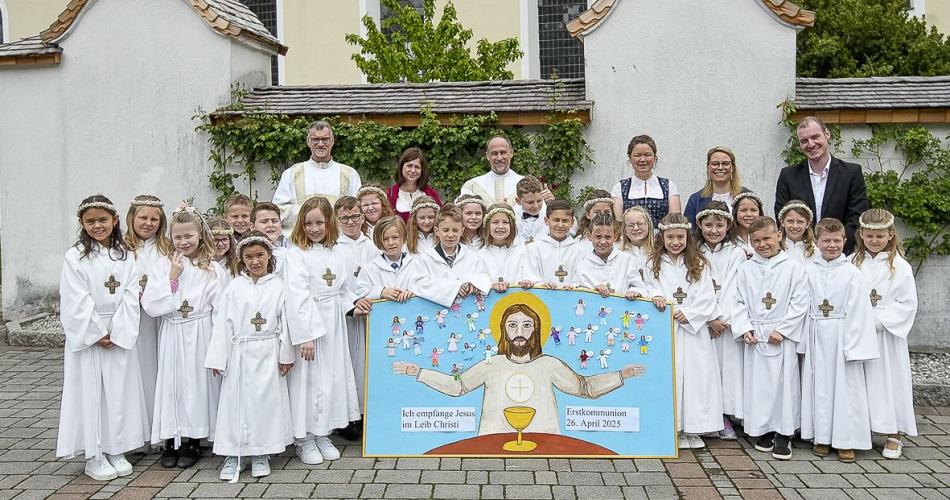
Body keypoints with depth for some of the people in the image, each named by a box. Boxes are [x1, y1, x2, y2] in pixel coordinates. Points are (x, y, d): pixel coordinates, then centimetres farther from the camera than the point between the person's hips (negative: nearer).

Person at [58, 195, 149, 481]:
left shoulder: (125, 256, 4)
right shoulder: (75, 257, -5)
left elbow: (130, 297, -1)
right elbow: (76, 303, -9)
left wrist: (117, 333, -10)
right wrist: (97, 334, -12)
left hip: (121, 335, 3)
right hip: (86, 336, -3)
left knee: (120, 391, 7)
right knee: (90, 392, 3)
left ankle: (116, 450, 19)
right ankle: (94, 456, 13)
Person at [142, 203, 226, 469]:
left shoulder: (212, 269, -1)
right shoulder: (163, 266, 1)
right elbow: (150, 306, -7)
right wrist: (172, 278, -12)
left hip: (201, 335, -1)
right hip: (172, 335, 1)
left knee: (198, 382, 4)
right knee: (171, 383, 5)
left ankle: (193, 442, 19)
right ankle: (170, 442, 20)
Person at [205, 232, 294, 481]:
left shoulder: (278, 286, -1)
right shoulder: (234, 287, 1)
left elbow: (284, 322, 1)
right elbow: (222, 322, 0)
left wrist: (286, 355, -1)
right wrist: (218, 358, -3)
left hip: (268, 354, 0)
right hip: (240, 354, 1)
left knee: (266, 400, 4)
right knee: (235, 400, 4)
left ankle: (260, 453, 17)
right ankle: (233, 454, 16)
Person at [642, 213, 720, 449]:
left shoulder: (699, 265, 6)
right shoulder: (653, 264, 8)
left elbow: (707, 298, 1)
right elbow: (649, 289, 7)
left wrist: (688, 314, -12)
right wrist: (654, 296, -15)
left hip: (693, 329, 0)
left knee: (694, 374, 0)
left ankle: (691, 429, 9)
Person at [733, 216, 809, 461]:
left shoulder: (793, 267, -2)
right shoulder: (745, 269, 6)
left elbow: (800, 302, -5)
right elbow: (740, 302, 6)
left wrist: (782, 330, -11)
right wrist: (745, 328, -6)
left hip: (783, 336, -2)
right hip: (755, 336, 3)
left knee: (784, 382, -1)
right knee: (757, 383, 5)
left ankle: (783, 435, 8)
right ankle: (763, 430, 18)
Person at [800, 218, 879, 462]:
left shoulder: (851, 272, -4)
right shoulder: (808, 270, 1)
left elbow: (858, 311, -7)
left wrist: (853, 346, -10)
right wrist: (803, 341, 0)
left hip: (842, 336, -2)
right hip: (816, 336, 2)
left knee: (846, 385, 2)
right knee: (819, 385, 9)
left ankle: (846, 440, 12)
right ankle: (822, 436, 20)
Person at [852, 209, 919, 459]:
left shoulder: (900, 266, -4)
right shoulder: (852, 262, 3)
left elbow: (908, 304, -6)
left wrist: (879, 321, -13)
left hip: (886, 335, -2)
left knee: (889, 380, 2)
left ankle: (894, 436, 15)